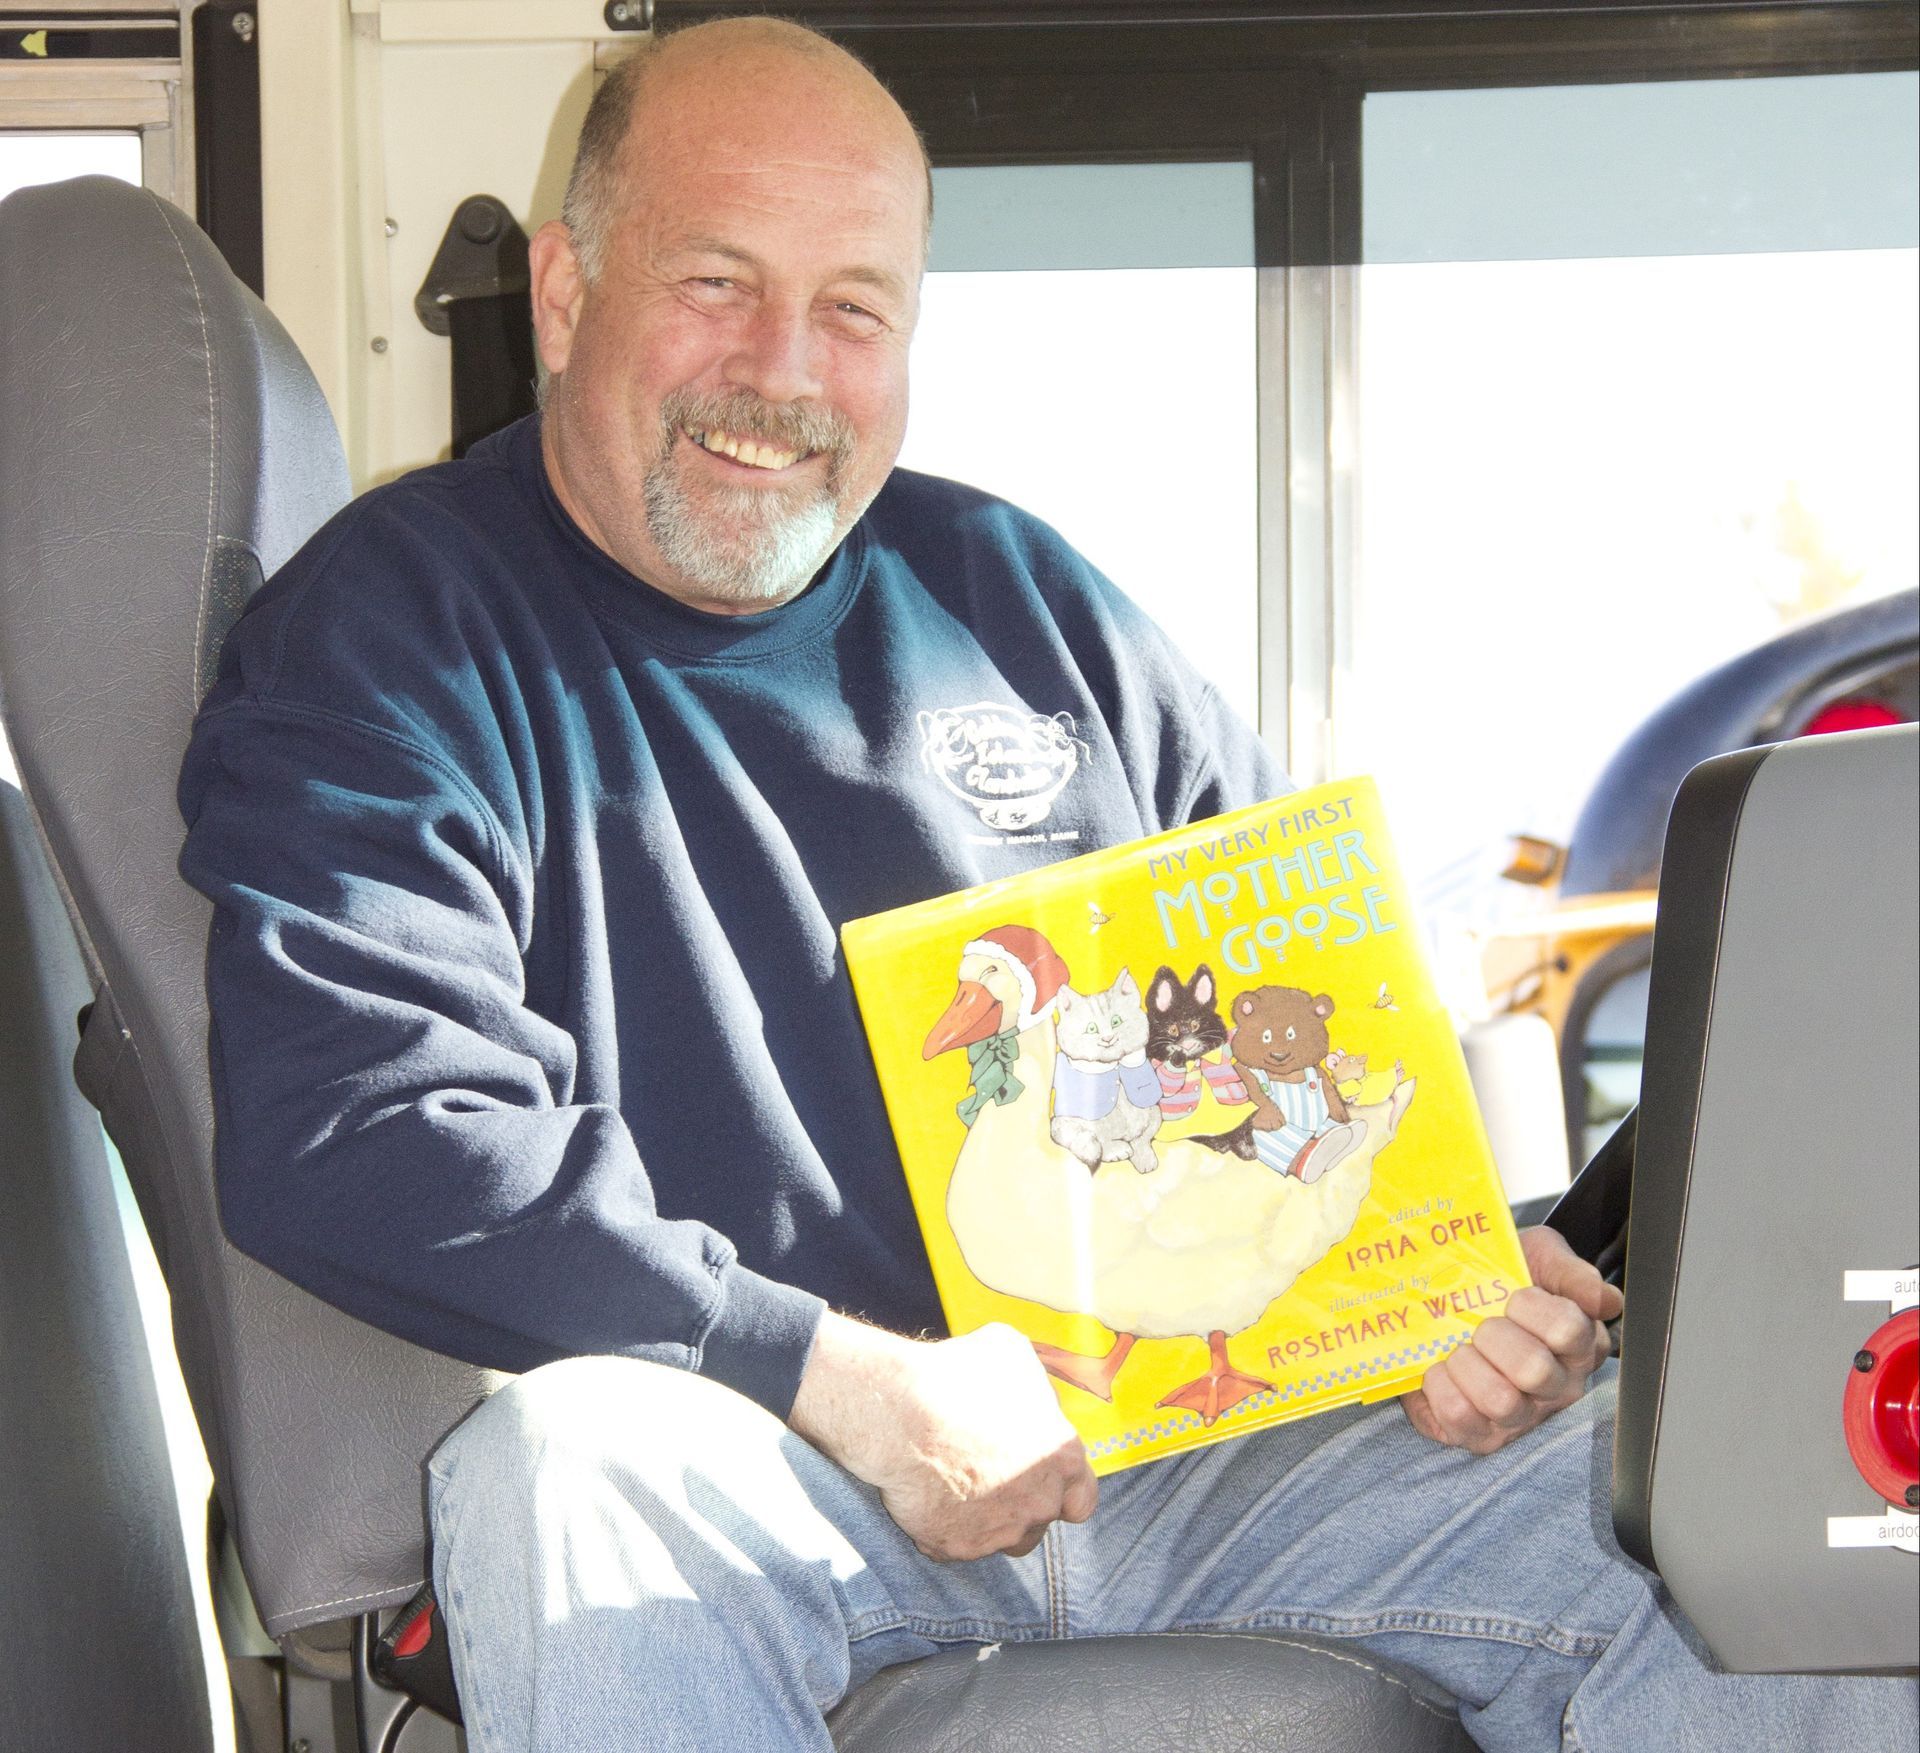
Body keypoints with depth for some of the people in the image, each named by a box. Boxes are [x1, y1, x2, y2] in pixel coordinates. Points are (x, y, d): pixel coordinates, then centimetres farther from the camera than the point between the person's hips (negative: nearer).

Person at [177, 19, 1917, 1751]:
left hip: (1194, 1438, 5)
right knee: (573, 1463, -39)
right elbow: (352, 1131, -16)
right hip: (758, 1481, -4)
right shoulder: (392, 636, 0)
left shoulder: (1018, 598, 19)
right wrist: (851, 1386, -20)